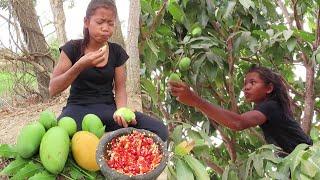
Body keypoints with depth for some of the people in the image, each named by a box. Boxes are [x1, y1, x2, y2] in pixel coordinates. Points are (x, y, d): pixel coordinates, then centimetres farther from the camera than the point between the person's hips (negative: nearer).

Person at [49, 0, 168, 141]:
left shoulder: (117, 52, 7)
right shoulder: (72, 48, -1)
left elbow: (120, 89, 7)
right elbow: (53, 89, -7)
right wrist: (80, 65, -22)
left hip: (108, 108, 3)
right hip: (78, 108, -3)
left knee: (159, 131, -23)